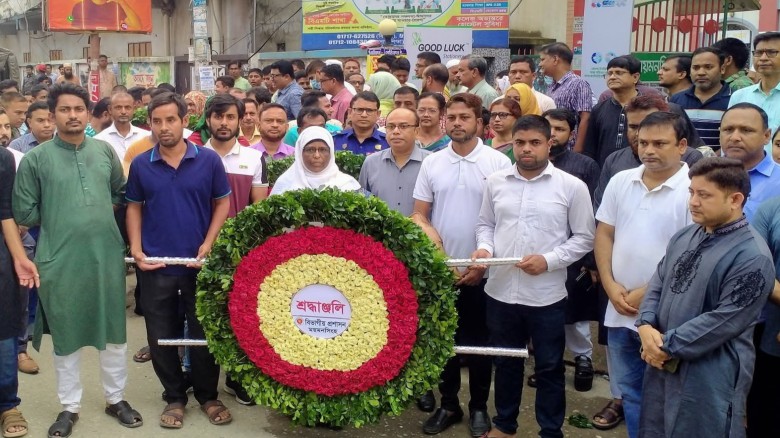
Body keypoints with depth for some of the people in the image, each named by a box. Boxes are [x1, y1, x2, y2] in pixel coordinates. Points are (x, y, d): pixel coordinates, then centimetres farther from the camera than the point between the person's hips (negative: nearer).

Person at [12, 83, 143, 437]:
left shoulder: (105, 151, 5)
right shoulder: (35, 158, -4)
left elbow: (121, 194, 18)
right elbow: (24, 213, -3)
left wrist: (101, 213, 5)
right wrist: (57, 220, 2)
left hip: (107, 254, 3)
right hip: (60, 259, -2)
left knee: (114, 330, 12)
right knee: (66, 335, 11)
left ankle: (116, 398, 30)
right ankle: (69, 406, 28)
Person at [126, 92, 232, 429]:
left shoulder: (208, 160, -4)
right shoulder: (140, 165, 1)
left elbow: (222, 203, 1)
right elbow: (134, 208, 10)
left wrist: (208, 245, -9)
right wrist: (136, 248, -3)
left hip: (200, 263, -1)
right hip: (155, 266, 2)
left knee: (204, 333, 8)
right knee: (161, 337, 10)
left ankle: (208, 396, 26)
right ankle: (174, 398, 27)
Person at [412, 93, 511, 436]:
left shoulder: (499, 162, -5)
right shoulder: (431, 163, 3)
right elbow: (418, 215, 6)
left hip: (483, 270, -2)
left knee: (479, 340, 9)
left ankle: (479, 406, 24)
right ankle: (448, 404, 26)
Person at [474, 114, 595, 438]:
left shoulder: (571, 186, -6)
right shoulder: (495, 182, 4)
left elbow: (584, 238, -3)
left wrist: (549, 260, -16)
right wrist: (485, 248, -8)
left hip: (546, 296, -3)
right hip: (500, 291, 3)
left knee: (549, 368, 11)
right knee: (505, 362, 19)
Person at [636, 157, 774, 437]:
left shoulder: (752, 256, -18)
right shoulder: (685, 236, 7)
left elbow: (725, 321, -22)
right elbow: (658, 282, 9)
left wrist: (668, 346, -18)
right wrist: (646, 326, -9)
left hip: (709, 374, -7)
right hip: (662, 363, 8)